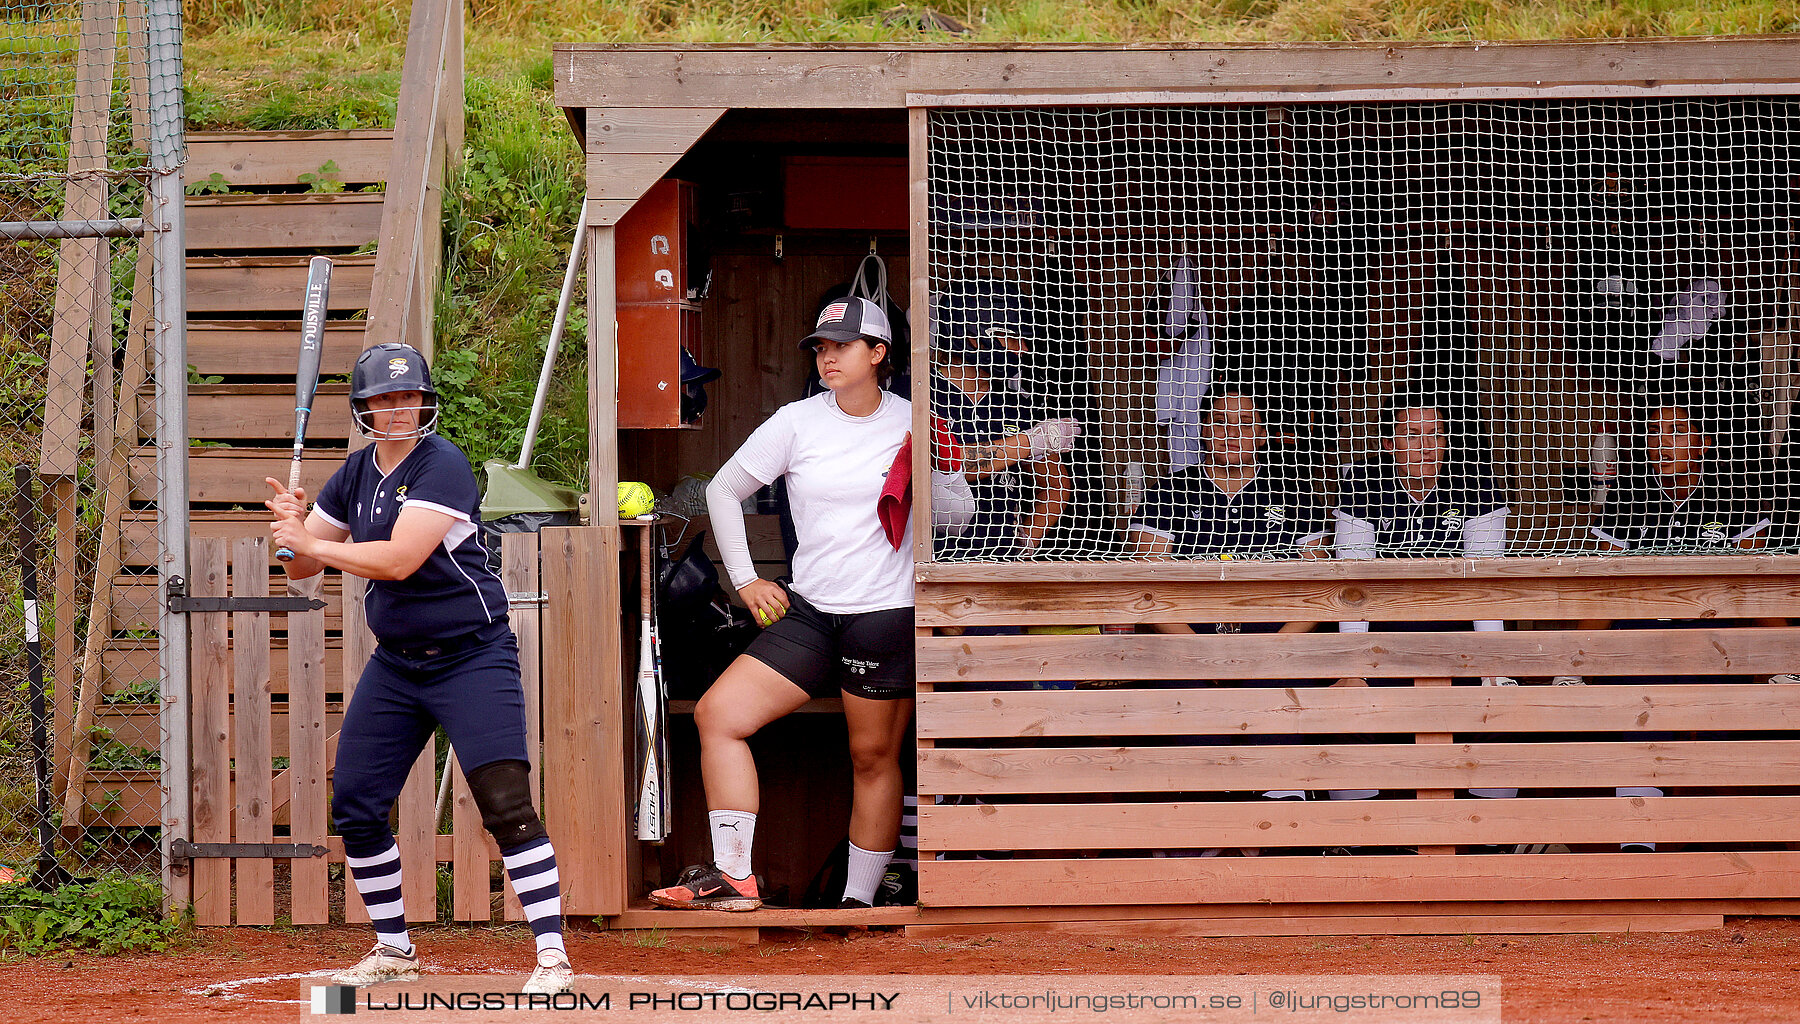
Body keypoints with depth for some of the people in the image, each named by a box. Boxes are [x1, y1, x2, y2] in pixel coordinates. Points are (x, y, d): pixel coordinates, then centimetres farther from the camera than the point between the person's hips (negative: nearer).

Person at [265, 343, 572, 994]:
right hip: (394, 664, 8)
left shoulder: (442, 466, -16)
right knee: (355, 808, 7)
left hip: (471, 659, -8)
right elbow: (301, 567, 11)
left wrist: (310, 543, -19)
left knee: (506, 804, -18)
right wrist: (293, 526, -11)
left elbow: (399, 560, -26)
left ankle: (552, 955, -18)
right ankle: (394, 950, 23)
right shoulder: (357, 474, 7)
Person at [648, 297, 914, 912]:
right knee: (717, 713, -9)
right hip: (808, 611, 3)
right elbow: (723, 491, 12)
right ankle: (735, 881, -8)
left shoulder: (912, 423, -1)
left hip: (887, 614, -3)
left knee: (874, 756, 0)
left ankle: (859, 900, 10)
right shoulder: (797, 423, 2)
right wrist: (744, 579, 7)